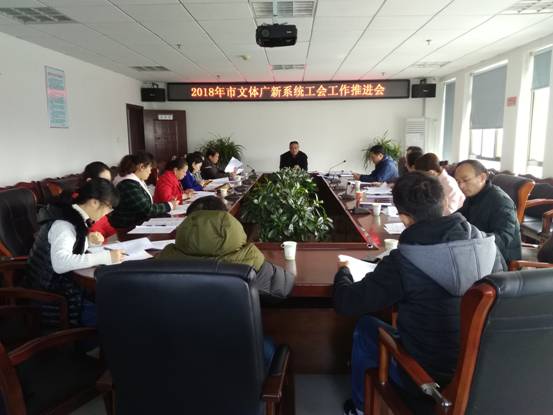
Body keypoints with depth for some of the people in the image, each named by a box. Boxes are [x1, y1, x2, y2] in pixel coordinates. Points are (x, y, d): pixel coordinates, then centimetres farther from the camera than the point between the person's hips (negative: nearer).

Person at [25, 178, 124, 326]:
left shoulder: (73, 217, 6)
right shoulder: (64, 224, -21)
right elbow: (60, 263, -38)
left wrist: (89, 240, 1)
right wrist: (105, 257, -35)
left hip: (63, 286, 9)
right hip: (54, 298, -9)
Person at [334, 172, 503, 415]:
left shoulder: (402, 262, -27)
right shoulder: (487, 244, -11)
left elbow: (345, 303, -16)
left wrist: (343, 271, 5)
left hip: (431, 378, -5)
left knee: (365, 326, 17)